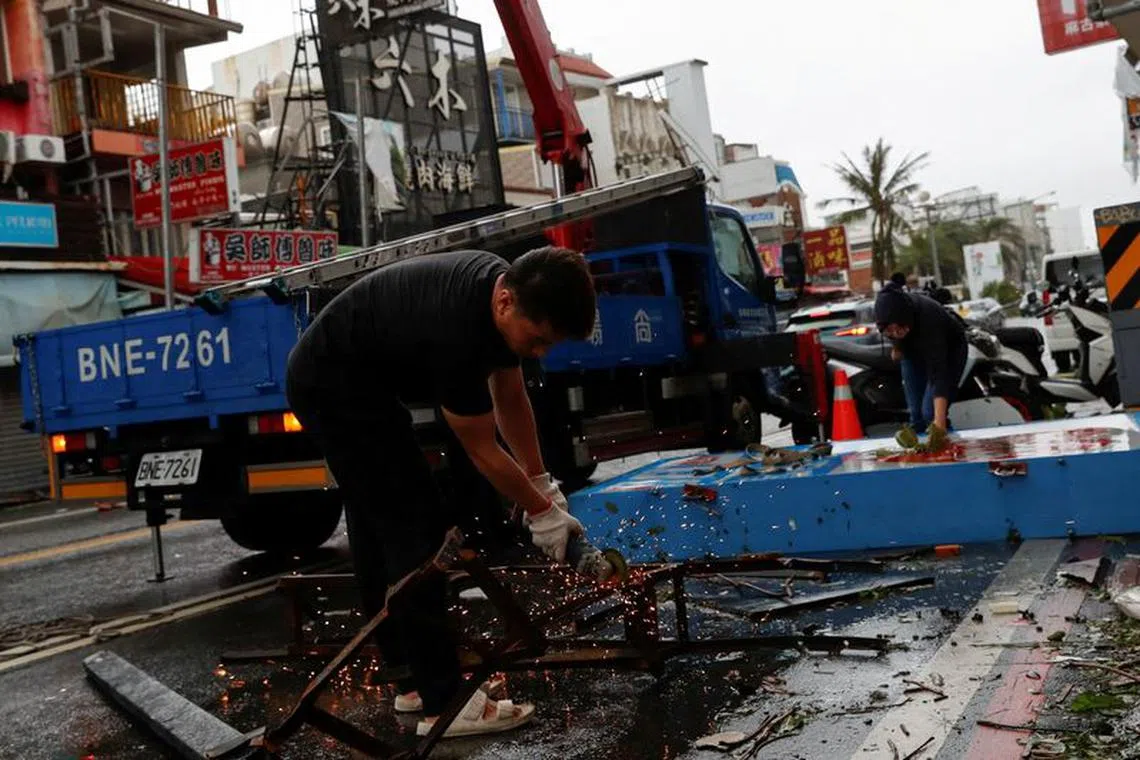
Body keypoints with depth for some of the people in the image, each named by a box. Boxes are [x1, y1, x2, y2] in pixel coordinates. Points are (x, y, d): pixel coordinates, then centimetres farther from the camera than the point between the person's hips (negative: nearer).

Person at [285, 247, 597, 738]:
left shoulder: (506, 286, -8)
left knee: (379, 531, 14)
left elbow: (509, 397, 7)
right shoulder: (458, 331, -34)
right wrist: (540, 513, -7)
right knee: (415, 533, -11)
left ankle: (414, 679, 25)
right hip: (336, 386, -10)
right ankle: (444, 703, -5)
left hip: (332, 378, 10)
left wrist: (541, 483, 9)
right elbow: (482, 451, -19)